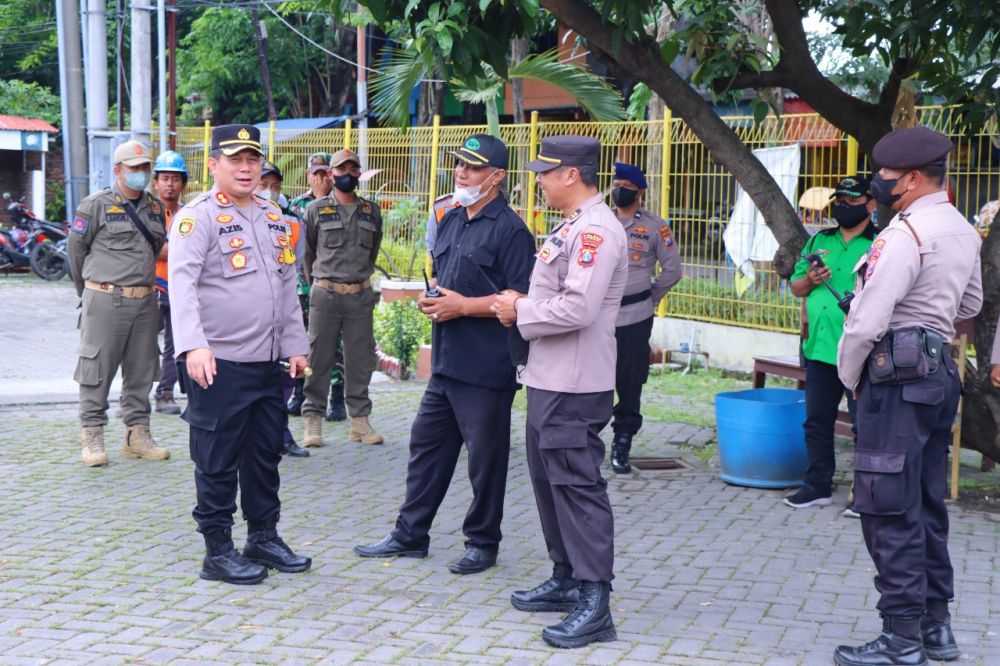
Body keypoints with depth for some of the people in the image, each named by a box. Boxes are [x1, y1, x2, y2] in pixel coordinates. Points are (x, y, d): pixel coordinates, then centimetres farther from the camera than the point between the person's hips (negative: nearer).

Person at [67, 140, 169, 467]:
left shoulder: (155, 207, 12)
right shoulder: (97, 205, -4)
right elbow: (75, 249, 2)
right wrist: (88, 289, 10)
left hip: (144, 301, 5)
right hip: (105, 301, -5)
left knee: (141, 370, 9)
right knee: (97, 368, -1)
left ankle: (137, 434, 19)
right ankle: (92, 437, 6)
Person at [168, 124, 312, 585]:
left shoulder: (273, 218, 14)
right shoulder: (197, 218, -10)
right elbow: (182, 284, -22)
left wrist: (295, 345, 15)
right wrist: (193, 346, -34)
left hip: (269, 363, 7)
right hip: (219, 365, -7)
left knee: (266, 455, 16)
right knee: (218, 462, 2)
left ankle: (264, 538, 29)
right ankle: (218, 552, 12)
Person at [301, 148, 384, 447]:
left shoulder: (372, 211, 10)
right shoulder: (316, 209, 3)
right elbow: (308, 252, 11)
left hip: (361, 295, 2)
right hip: (325, 295, -2)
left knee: (360, 359, 5)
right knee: (319, 358, -1)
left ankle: (360, 420, 12)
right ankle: (313, 420, 5)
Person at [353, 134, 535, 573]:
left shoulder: (510, 230, -13)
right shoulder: (451, 220, 14)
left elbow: (522, 299, -18)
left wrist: (463, 306, -19)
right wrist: (432, 299, 5)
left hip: (486, 368, -9)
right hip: (446, 361, 9)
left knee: (485, 458, 4)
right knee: (426, 444, 15)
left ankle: (482, 542, 18)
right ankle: (410, 535, 26)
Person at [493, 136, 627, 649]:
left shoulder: (596, 230, -18)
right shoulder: (573, 226, 15)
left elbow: (578, 308, -26)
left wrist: (521, 310, -13)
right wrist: (522, 304, 6)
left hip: (574, 388, -11)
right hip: (547, 380, 11)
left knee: (577, 486, -7)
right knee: (549, 480, 18)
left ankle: (594, 604, -1)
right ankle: (566, 580, 31)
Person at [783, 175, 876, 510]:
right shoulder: (818, 241, 16)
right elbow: (796, 288, 19)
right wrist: (809, 280, -2)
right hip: (820, 348, 6)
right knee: (817, 420, 12)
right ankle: (818, 486, 24)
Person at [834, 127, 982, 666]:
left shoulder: (904, 234, -17)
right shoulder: (962, 231, 13)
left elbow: (866, 322, -19)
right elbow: (970, 305, 28)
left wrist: (849, 376, -4)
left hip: (896, 377, -10)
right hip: (939, 370, 10)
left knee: (890, 511, -4)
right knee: (926, 505, 16)